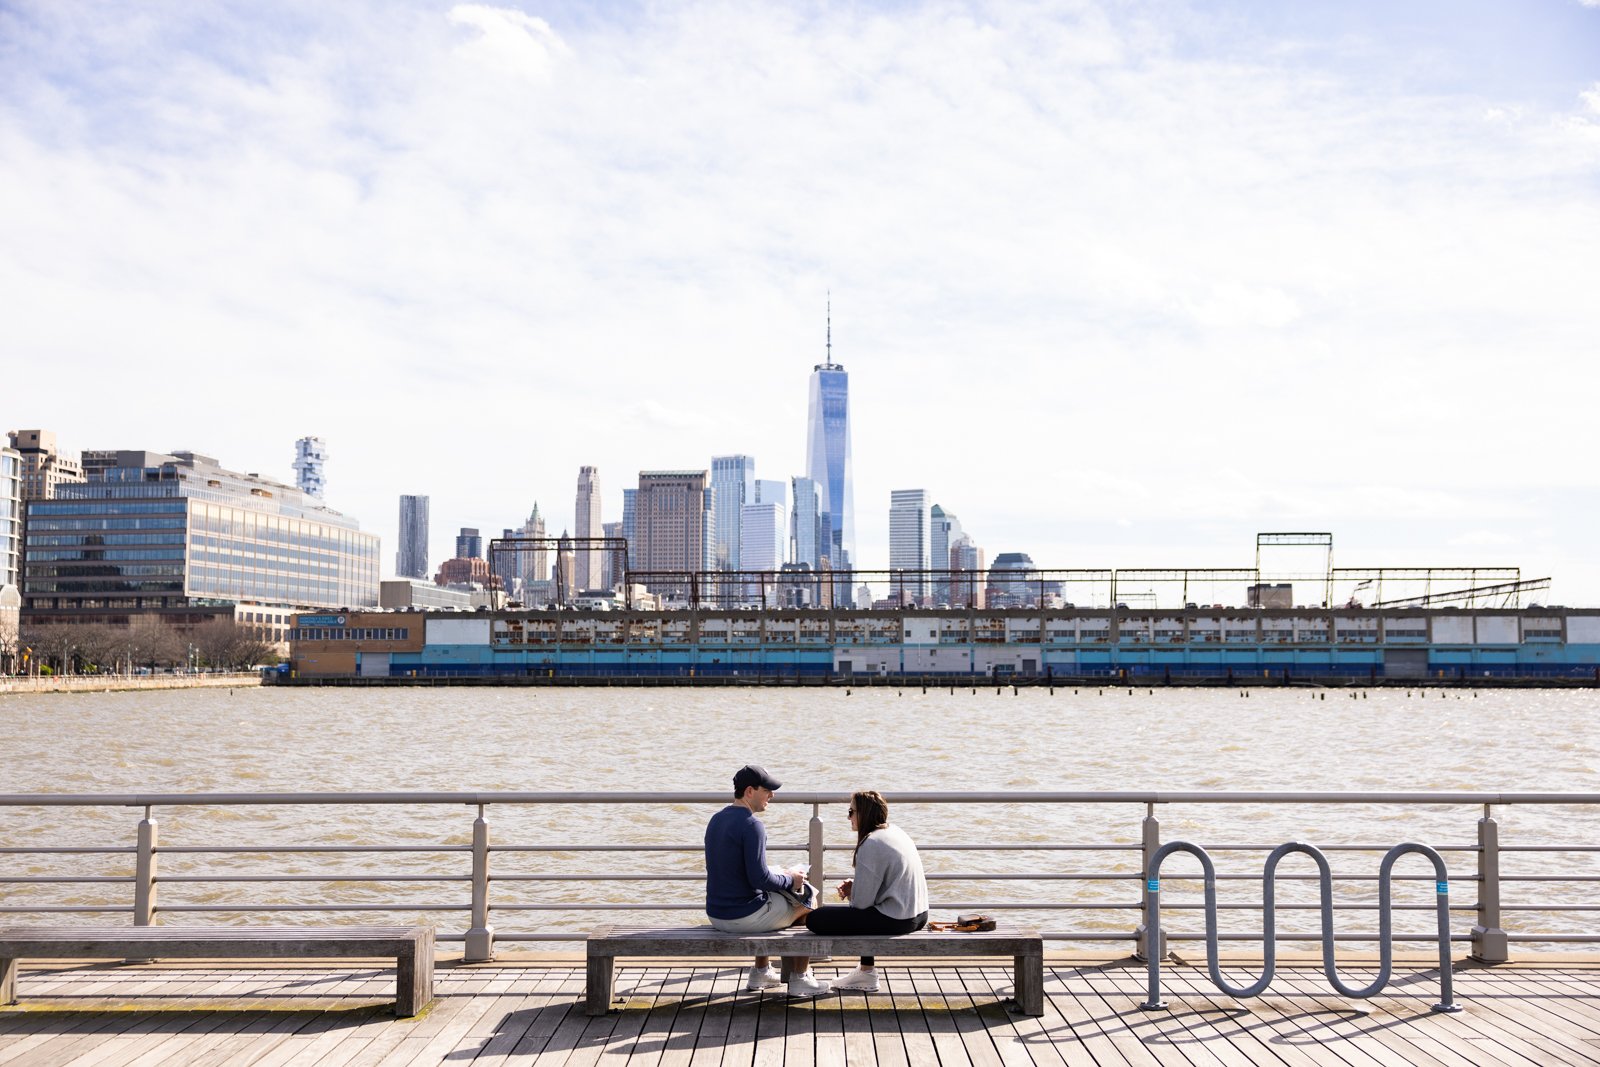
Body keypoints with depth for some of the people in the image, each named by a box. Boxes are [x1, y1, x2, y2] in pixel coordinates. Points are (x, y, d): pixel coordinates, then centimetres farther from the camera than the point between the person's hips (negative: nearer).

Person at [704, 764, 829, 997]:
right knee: (807, 905, 14)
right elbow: (759, 879, -23)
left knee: (770, 900, 36)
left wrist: (781, 874, 15)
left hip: (715, 914, 8)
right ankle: (800, 980, 20)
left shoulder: (716, 820, 8)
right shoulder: (752, 825, -20)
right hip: (744, 917, -8)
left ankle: (761, 972, 38)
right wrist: (790, 880, -5)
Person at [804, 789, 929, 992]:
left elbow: (862, 901, -16)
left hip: (895, 921, -10)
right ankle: (866, 972, 36)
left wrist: (850, 892, 6)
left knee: (815, 918, -4)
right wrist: (853, 888, 8)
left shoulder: (871, 844, -16)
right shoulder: (896, 832, 13)